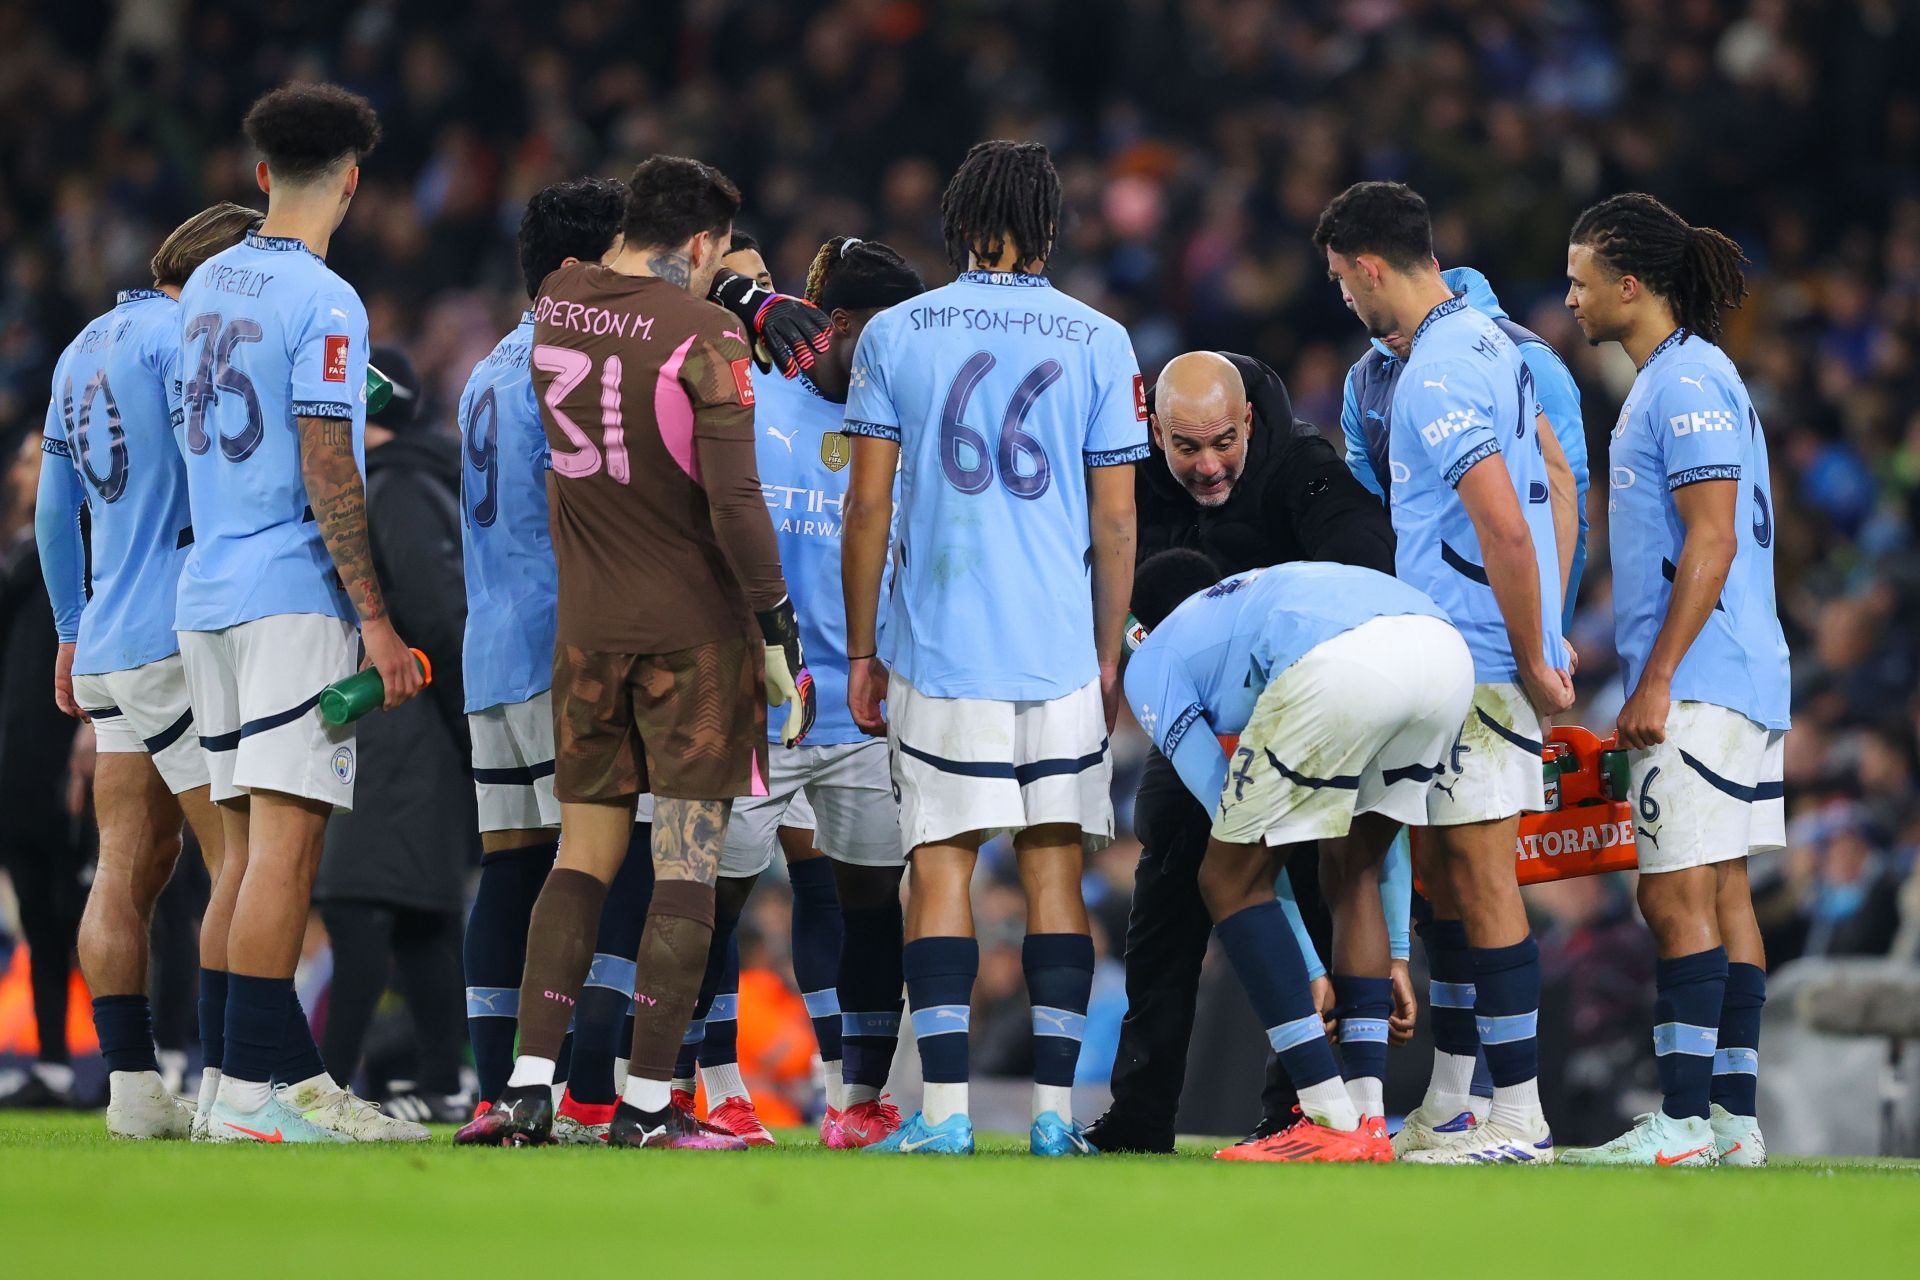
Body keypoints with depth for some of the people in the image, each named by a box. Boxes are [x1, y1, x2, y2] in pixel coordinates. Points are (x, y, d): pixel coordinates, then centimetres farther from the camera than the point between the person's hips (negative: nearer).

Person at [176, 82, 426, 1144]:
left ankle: (286, 1069, 12)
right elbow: (327, 478, -16)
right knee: (287, 841, -10)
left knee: (248, 844, 10)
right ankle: (252, 1087, -14)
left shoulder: (207, 287, 12)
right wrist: (376, 619, -14)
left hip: (205, 597, 8)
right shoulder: (325, 306, -12)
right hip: (294, 598, -8)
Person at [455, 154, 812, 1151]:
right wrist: (779, 630, -10)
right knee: (686, 863, 0)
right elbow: (735, 503, -17)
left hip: (587, 627, 5)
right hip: (694, 626, -5)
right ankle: (647, 1104, -2)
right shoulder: (705, 339, -13)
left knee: (583, 855, 11)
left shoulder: (554, 307, 4)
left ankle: (526, 1086, 2)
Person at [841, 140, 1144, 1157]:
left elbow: (867, 510, 1)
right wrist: (1109, 660, 12)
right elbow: (1115, 521, 3)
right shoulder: (1097, 344, 2)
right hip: (1059, 653, 1)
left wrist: (861, 651, 9)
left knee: (942, 866, 2)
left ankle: (944, 1110, -3)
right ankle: (1054, 1109, 4)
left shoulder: (894, 337, 1)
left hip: (937, 647, -1)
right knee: (1054, 867, 6)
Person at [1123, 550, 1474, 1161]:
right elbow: (1381, 826, 44)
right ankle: (1369, 1122, 21)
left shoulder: (1152, 661, 28)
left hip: (1344, 668, -6)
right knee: (1354, 867, 27)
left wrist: (1314, 973, 30)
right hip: (1448, 650, 6)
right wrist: (1394, 961, 47)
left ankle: (1334, 1123, 6)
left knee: (1230, 879, 12)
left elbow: (1240, 825, 24)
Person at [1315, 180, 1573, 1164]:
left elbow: (1506, 529, -24)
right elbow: (1553, 488, 20)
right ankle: (1454, 1105, 18)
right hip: (1473, 662, 10)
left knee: (1481, 887, -8)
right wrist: (1549, 630, 22)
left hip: (1473, 666, -10)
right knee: (1445, 878, 14)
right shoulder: (1488, 339, 13)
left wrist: (1531, 661, -17)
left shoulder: (1435, 377, -18)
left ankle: (1519, 1119, -7)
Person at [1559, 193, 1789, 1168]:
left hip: (1700, 683, -10)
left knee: (1679, 895, -11)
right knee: (1719, 892, 9)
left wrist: (1656, 681, -20)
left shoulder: (1687, 384, -13)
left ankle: (1683, 1123, -12)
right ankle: (1734, 1118, 10)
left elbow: (1711, 542, -19)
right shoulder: (1675, 380, 18)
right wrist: (1650, 678, 23)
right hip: (1732, 682, 10)